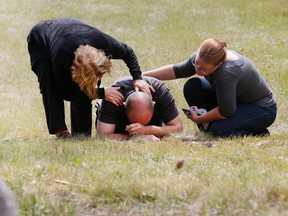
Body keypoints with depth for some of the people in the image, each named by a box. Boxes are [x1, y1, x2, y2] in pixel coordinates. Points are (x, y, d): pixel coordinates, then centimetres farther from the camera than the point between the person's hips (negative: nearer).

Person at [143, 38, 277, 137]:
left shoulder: (228, 72, -39)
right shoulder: (202, 58, -17)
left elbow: (226, 112, -31)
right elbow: (177, 70, -1)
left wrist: (198, 119, -17)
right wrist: (143, 76, -5)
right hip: (234, 99, 8)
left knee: (219, 130, -30)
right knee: (192, 87, -7)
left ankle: (258, 132, -5)